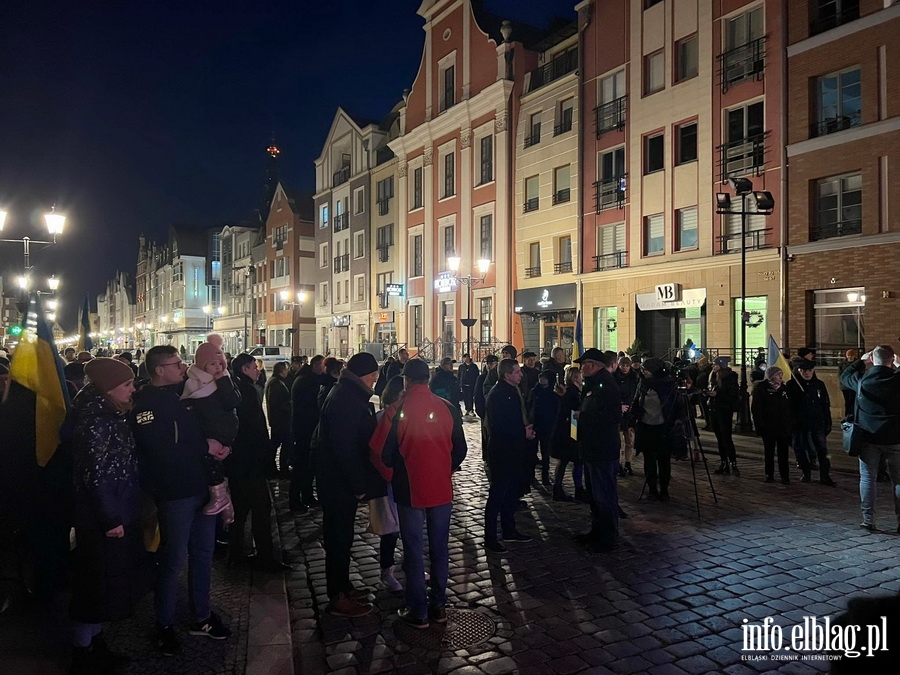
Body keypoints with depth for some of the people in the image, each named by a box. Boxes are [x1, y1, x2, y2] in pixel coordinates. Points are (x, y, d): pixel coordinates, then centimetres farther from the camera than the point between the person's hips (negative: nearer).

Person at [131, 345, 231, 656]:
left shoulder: (184, 393, 8)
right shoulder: (146, 403, -14)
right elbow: (161, 449, -25)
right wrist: (205, 447, -18)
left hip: (201, 487, 7)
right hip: (174, 493, -7)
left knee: (203, 554, 16)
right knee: (173, 561, 5)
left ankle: (201, 616, 31)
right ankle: (164, 626, 23)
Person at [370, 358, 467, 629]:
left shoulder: (396, 411, -14)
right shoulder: (448, 408, -6)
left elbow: (381, 454, -10)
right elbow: (460, 449, 1)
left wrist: (394, 479, 8)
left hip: (410, 491, -2)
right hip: (442, 489, 3)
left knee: (413, 550, 10)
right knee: (440, 548, 15)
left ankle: (418, 611, 18)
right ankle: (438, 605, 26)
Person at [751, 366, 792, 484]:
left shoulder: (784, 389, 8)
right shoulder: (761, 388, -5)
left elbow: (789, 408, 13)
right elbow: (755, 408, -7)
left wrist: (789, 424, 6)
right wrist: (760, 425, -13)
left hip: (783, 427, 3)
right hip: (768, 427, -3)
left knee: (783, 452, 4)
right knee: (769, 452, 8)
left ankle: (785, 476, 10)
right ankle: (769, 475, 17)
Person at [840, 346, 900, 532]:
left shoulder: (862, 379, -7)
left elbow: (844, 376, 14)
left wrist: (861, 360, 19)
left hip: (868, 438, 0)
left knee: (867, 478, 6)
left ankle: (868, 520, 7)